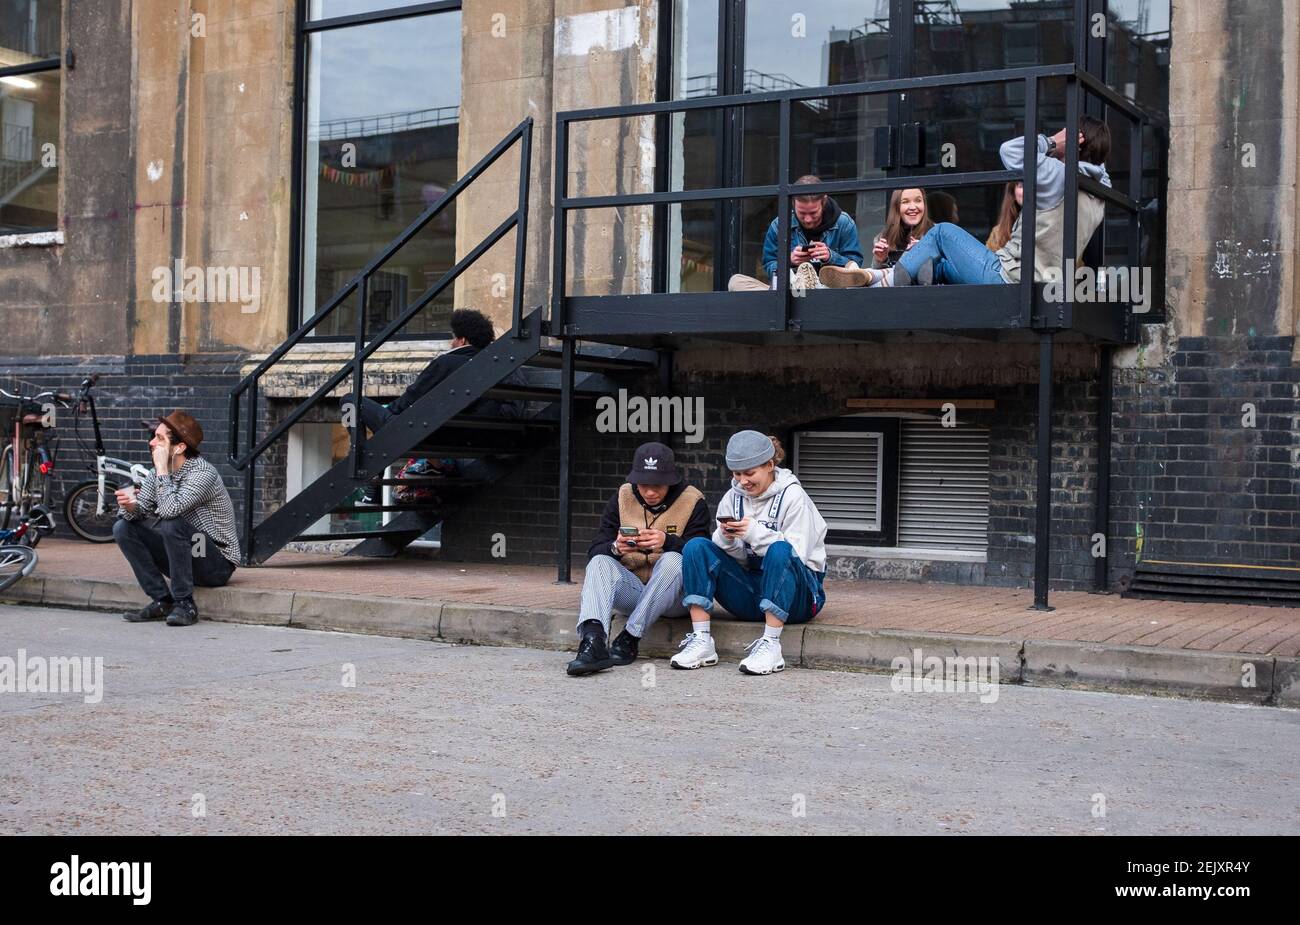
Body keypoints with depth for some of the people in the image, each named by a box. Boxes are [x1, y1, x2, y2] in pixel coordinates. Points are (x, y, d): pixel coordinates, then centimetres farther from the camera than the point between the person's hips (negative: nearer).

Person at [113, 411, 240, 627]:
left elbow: (170, 509, -33)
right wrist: (129, 507, -21)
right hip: (182, 560, 7)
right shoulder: (160, 473, 3)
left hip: (217, 565, -7)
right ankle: (161, 600, -4)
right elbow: (140, 509, 1)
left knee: (171, 525, -33)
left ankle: (184, 604, -20)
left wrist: (162, 468, -25)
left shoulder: (203, 472, -20)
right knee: (123, 527, -6)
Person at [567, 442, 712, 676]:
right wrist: (615, 548, -25)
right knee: (599, 562, -23)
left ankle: (630, 639, -29)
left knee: (672, 560, -32)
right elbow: (594, 551, -1)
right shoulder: (622, 498, 5)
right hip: (631, 590, 3)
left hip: (674, 595, -3)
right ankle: (593, 640, -45)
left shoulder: (693, 501, -3)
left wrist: (667, 541, -33)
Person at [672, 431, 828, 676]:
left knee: (779, 550, -36)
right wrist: (727, 539, -16)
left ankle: (770, 645, -35)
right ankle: (701, 640, -21)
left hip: (793, 595, -5)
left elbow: (795, 555, -15)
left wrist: (756, 533, -26)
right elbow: (737, 558, 5)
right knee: (696, 547, -13)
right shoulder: (733, 497, 8)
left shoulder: (792, 496, -7)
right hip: (750, 596, 5)